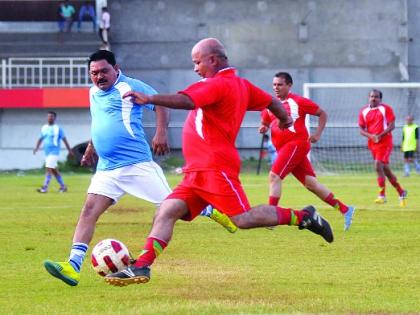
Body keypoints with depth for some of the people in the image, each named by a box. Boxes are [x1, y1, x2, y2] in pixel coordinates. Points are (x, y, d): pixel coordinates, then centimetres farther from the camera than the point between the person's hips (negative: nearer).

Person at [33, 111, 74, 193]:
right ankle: (63, 186, 22)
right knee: (54, 170, 11)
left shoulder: (58, 128, -4)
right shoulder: (44, 128, 12)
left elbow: (64, 139, -2)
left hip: (54, 152, -7)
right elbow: (40, 139, 16)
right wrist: (36, 148, 1)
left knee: (49, 168, -15)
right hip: (46, 152, 7)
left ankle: (45, 188, -18)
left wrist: (69, 150, -2)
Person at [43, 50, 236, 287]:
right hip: (106, 168, 6)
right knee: (89, 210, -10)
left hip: (137, 164, -6)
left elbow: (161, 105, -8)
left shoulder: (129, 87, -7)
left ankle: (210, 211, 24)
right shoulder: (94, 93, 16)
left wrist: (161, 133, -22)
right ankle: (73, 266, -19)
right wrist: (91, 147, 33)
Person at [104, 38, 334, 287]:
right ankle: (141, 267, -8)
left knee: (243, 219, -12)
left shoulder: (218, 84, -11)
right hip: (198, 171, 10)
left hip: (216, 168, -10)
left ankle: (302, 217, 1)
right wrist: (284, 118, 51)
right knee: (166, 212, -1)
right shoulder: (241, 84, 18)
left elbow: (186, 101, -27)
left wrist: (149, 99, -35)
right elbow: (271, 101, 30)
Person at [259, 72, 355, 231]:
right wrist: (263, 128, 1)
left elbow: (322, 114, 2)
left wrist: (318, 133, -9)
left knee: (274, 176, -19)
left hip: (296, 144, -7)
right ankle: (345, 209, 13)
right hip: (283, 147, 7)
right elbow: (265, 121, 24)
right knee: (310, 183, 7)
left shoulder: (298, 102, -5)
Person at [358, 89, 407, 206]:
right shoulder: (364, 111, 8)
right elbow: (361, 129, 7)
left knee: (378, 165, -20)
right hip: (372, 143, 5)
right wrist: (370, 136, -13)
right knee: (385, 169, 10)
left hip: (385, 143, -5)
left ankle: (382, 195, -16)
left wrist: (380, 136, -21)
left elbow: (392, 125, -10)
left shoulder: (386, 109, -3)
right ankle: (401, 192, 25)